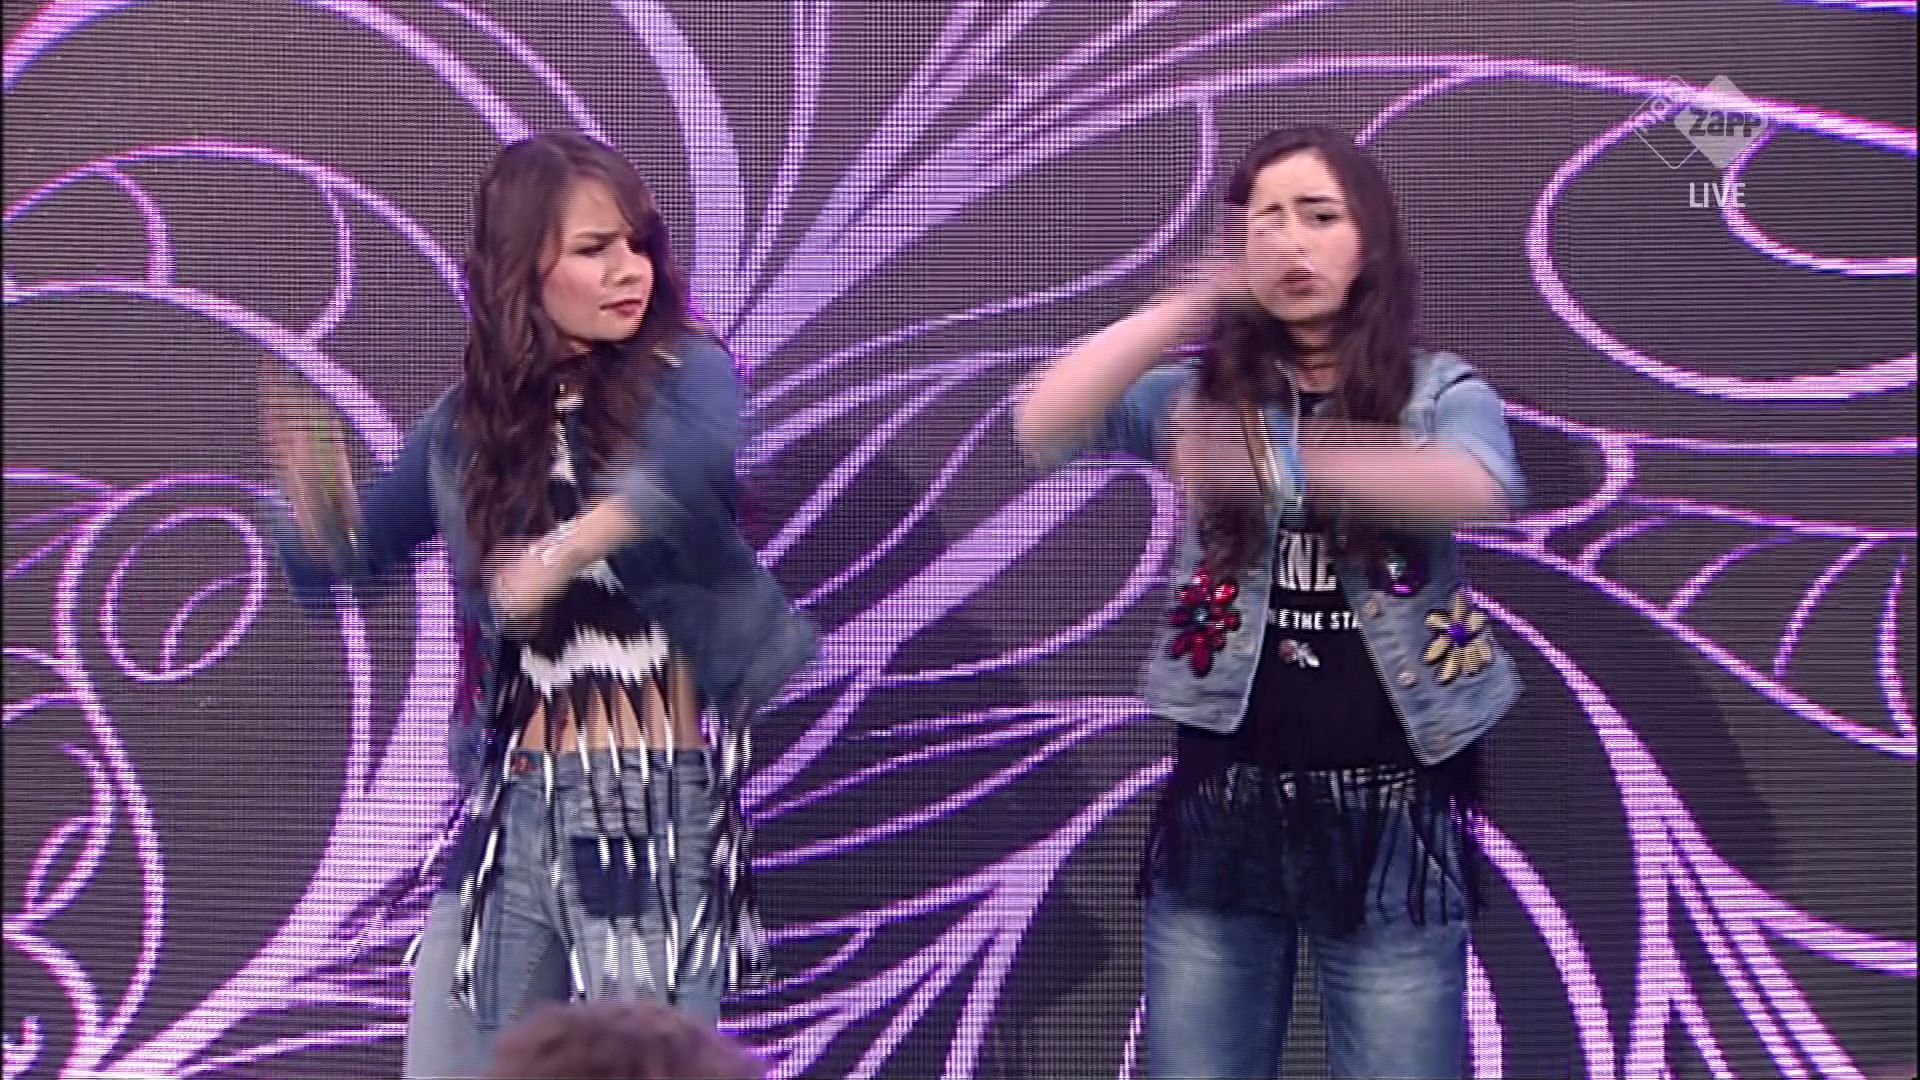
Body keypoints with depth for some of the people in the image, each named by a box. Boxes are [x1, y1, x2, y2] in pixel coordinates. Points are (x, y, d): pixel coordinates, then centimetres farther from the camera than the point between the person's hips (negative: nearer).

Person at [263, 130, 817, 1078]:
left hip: (660, 809, -4)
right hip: (512, 813, 4)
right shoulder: (470, 422, 9)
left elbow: (695, 460, -27)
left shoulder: (681, 371, -3)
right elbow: (338, 561, 14)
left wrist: (559, 557, -36)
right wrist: (313, 489, -6)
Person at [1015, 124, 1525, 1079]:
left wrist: (1286, 466, -36)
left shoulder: (1441, 392, 1)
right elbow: (1041, 428, -11)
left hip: (1391, 813, -1)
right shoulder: (1198, 390, 5)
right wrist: (1199, 296, -16)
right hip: (1223, 803, 2)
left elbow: (1480, 488, -23)